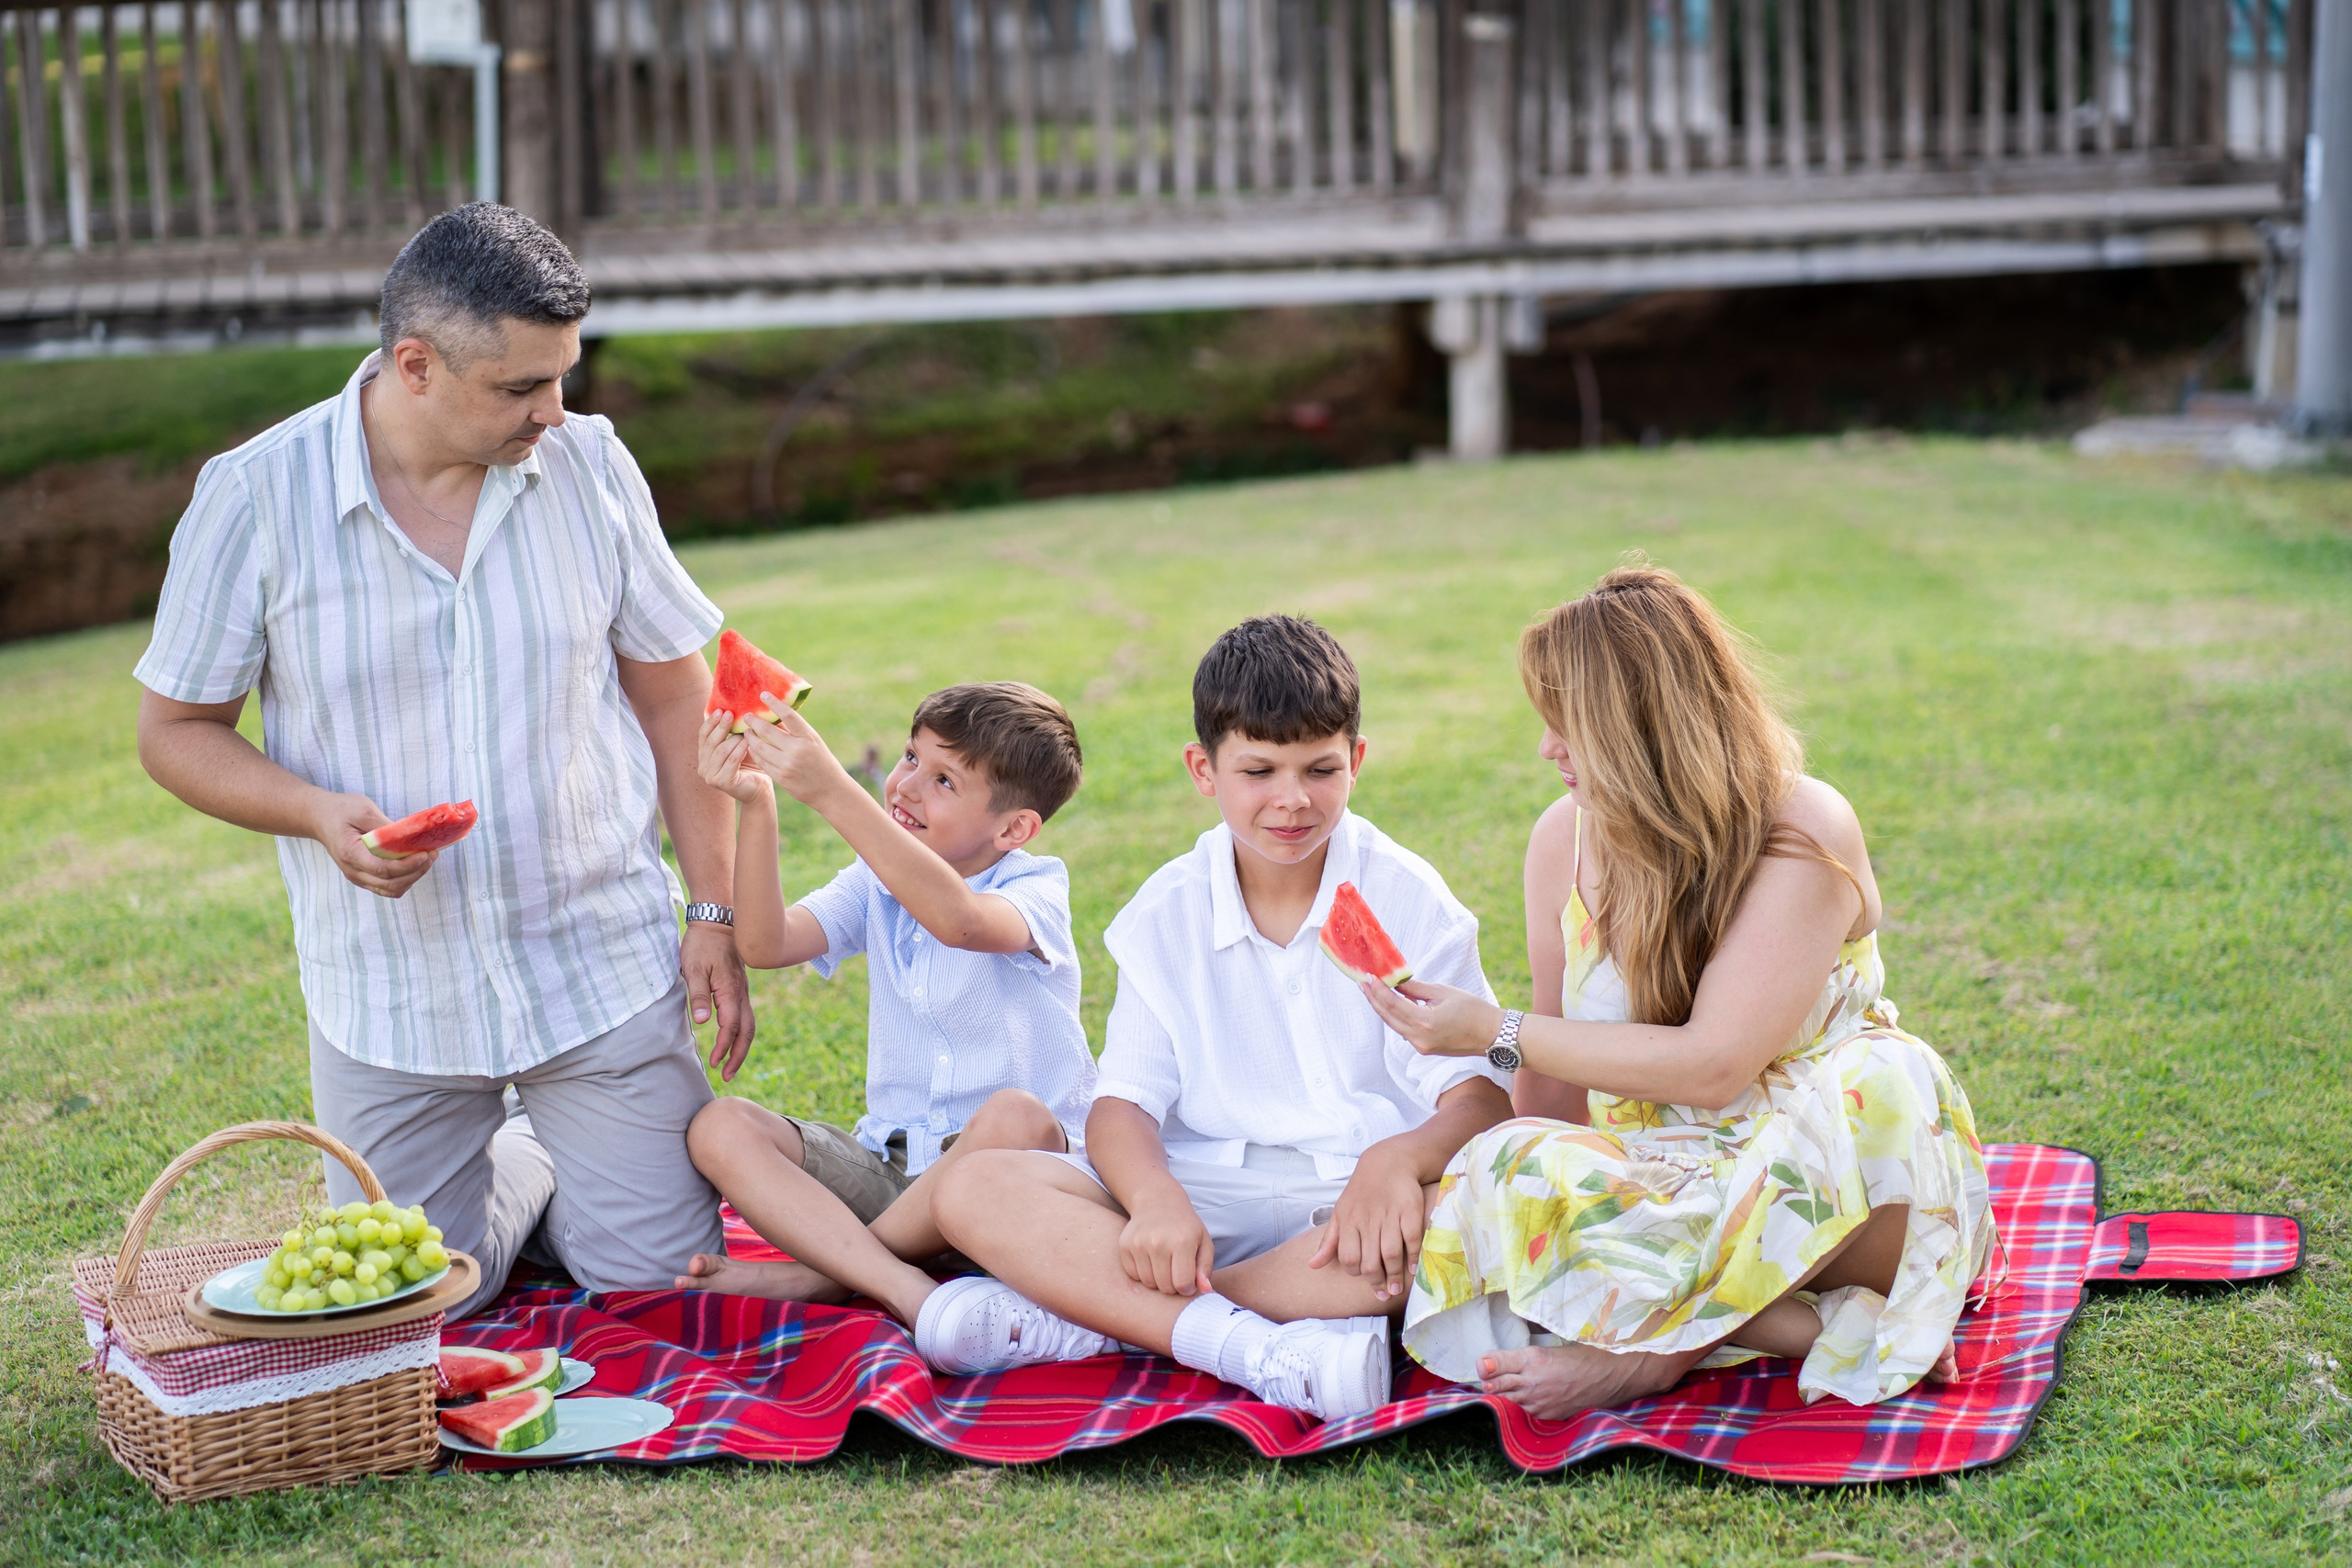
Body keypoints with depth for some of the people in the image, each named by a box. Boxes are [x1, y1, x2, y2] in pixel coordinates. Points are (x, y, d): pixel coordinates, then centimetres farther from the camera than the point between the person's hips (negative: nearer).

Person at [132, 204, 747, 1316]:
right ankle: (520, 1166, 38)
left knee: (654, 1279, 1)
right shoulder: (255, 496, -10)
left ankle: (571, 1155, 34)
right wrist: (320, 814, -20)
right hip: (390, 997, 0)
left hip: (603, 965, 1)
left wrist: (714, 915, 1)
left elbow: (673, 692, 4)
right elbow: (175, 728, -2)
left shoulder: (590, 463, -4)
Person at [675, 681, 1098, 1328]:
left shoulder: (1034, 887, -9)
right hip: (887, 1163, 5)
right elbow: (764, 945, -8)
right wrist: (755, 806, -20)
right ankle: (903, 1287, -33)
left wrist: (831, 791, -39)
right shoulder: (877, 883, 9)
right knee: (719, 1128, -15)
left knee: (1016, 1116, -38)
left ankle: (812, 1274, -22)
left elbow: (957, 920, -34)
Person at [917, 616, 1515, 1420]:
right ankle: (1252, 1345, -37)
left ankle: (1081, 1314, -30)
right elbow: (1123, 1102, -1)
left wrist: (1400, 1158, -32)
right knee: (975, 1191, -20)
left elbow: (1480, 1095, -7)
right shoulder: (1167, 913, 6)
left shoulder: (1408, 899, 0)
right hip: (1202, 1195, 2)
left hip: (1353, 1199, -1)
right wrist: (1155, 1199, -25)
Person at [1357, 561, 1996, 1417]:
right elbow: (1559, 1073, 13)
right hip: (1658, 1178, 4)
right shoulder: (1567, 836, 2)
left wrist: (1497, 1035, -19)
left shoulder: (1805, 832, -14)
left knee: (1888, 1083, -37)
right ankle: (1822, 1327, -30)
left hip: (1808, 1169, -4)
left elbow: (1714, 1065, -22)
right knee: (1503, 1170, -27)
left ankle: (1650, 1349, -29)